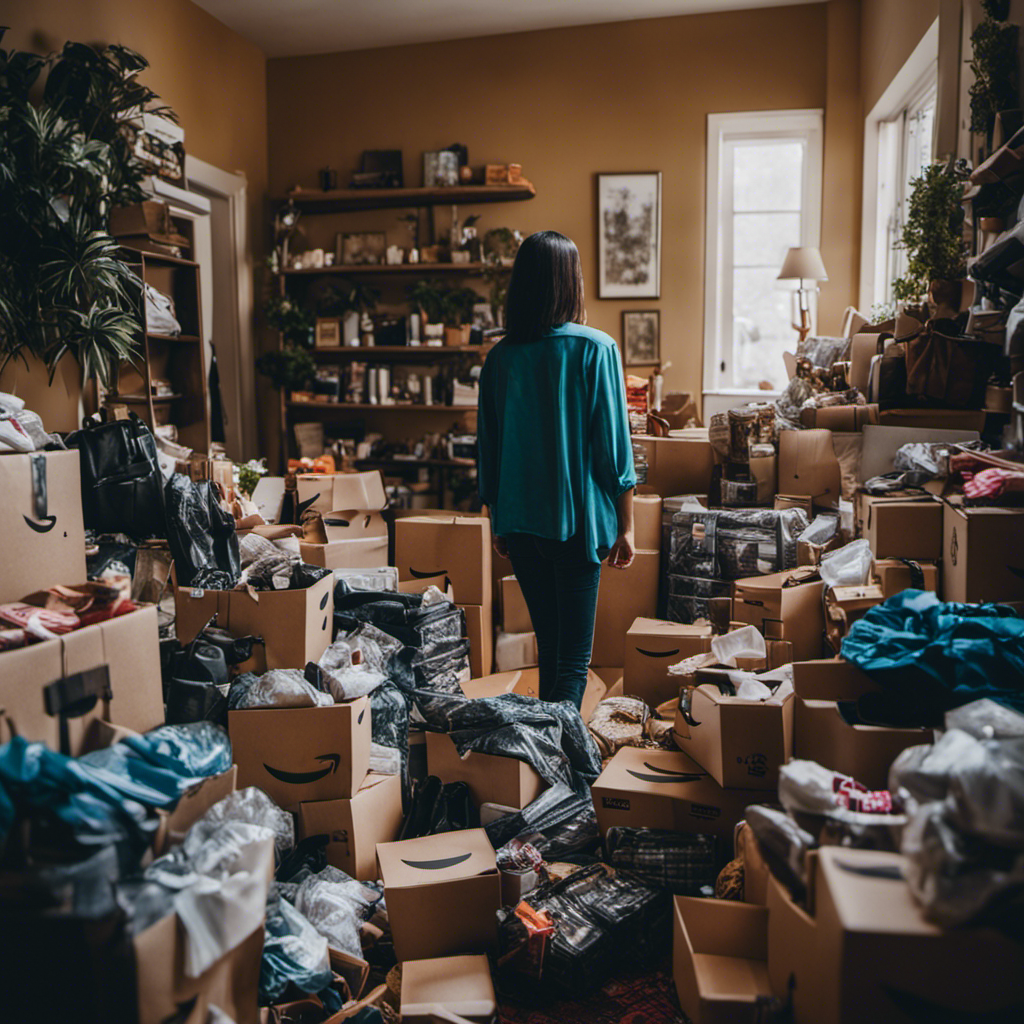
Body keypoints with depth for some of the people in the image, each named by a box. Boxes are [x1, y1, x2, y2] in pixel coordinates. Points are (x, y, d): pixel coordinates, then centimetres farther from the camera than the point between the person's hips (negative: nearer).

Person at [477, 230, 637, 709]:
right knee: (574, 658, 2)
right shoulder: (595, 348, -8)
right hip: (577, 520, -4)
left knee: (549, 646, 19)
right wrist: (626, 525, 0)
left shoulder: (500, 356, 3)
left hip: (519, 522, 5)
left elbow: (487, 448, 8)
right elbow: (613, 443, -8)